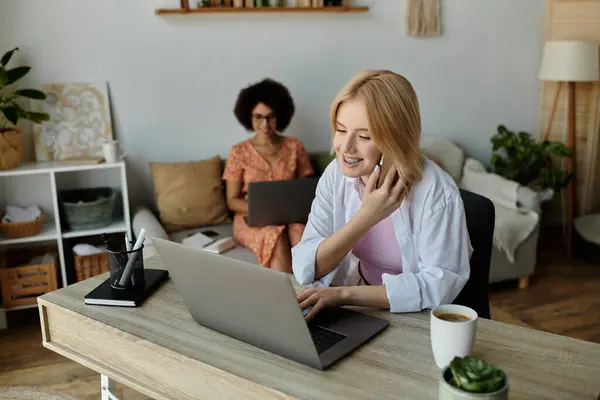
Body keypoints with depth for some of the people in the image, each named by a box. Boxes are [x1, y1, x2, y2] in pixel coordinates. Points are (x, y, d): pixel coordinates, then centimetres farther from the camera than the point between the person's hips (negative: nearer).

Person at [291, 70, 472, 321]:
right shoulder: (336, 175, -9)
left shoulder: (436, 191, -20)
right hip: (359, 308, 4)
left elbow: (439, 286, -20)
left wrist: (344, 294, -24)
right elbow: (305, 269, -13)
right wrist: (366, 217, -26)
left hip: (421, 322, -3)